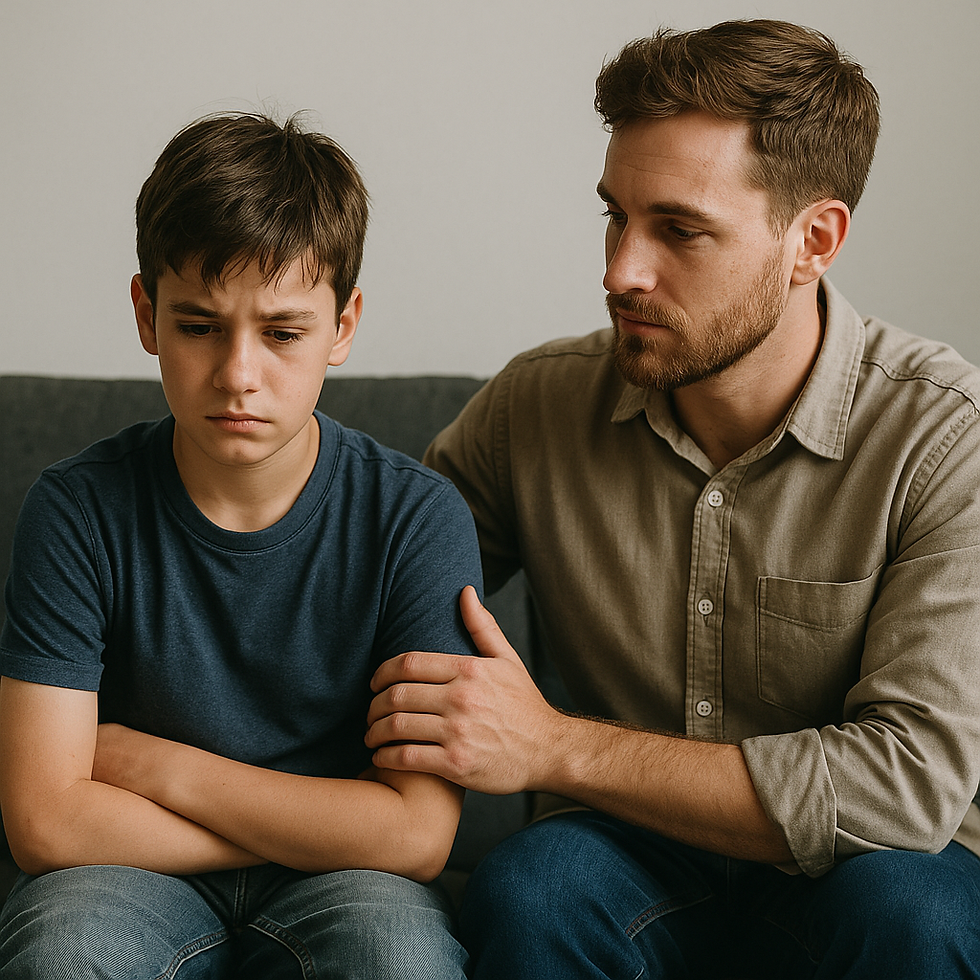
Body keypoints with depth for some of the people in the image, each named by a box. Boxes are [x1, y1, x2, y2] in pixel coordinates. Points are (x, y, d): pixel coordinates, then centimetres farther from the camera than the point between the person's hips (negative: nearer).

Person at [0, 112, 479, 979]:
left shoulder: (418, 518, -12)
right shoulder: (81, 511, -10)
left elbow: (418, 833, -16)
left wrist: (153, 764, -13)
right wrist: (313, 827, -14)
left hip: (339, 887, 0)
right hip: (142, 879, 1)